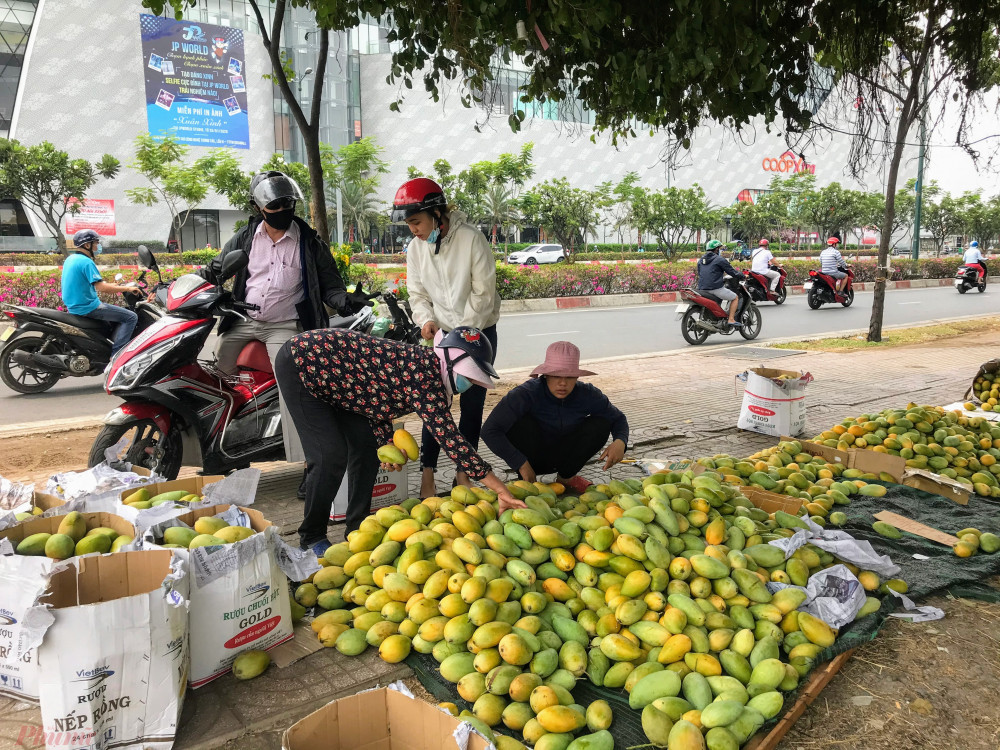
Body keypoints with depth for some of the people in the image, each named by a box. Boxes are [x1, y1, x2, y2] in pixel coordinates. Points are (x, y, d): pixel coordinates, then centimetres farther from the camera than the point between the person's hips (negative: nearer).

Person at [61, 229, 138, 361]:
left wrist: (113, 285, 19)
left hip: (74, 306, 10)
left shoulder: (70, 259, 14)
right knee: (131, 317, -13)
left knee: (119, 315, 28)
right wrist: (127, 288, -15)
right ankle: (115, 357, -19)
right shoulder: (86, 262, -17)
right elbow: (101, 287, -24)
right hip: (88, 307, -10)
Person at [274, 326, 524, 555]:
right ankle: (311, 538, 8)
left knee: (366, 446, 6)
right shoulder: (424, 375, -29)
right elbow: (448, 435, -35)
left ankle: (358, 529, 19)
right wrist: (501, 490, -34)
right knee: (332, 456, -12)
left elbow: (377, 402, 8)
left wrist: (386, 444, -9)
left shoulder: (425, 365, -1)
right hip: (298, 364, -9)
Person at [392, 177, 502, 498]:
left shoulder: (471, 238, -14)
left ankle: (463, 473, 13)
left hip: (479, 330, -3)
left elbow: (483, 291, -13)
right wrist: (427, 320, -13)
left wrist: (463, 331, -15)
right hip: (441, 333, 3)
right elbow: (418, 294, 7)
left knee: (472, 404, 2)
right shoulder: (416, 247, 0)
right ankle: (427, 475, 2)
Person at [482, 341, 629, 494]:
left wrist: (620, 442, -24)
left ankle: (566, 477, 4)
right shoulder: (526, 394, -29)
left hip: (564, 457, 3)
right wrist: (522, 464, -34)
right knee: (522, 423, -32)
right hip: (532, 458, -3)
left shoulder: (587, 395, -17)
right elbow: (489, 431, -33)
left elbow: (618, 418, 0)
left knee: (600, 424, -18)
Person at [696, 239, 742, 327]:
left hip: (702, 289, 7)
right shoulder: (720, 260, -5)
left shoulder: (700, 260, 16)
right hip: (716, 288, -7)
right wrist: (743, 276, 16)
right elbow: (732, 271, -3)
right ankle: (731, 319, -1)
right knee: (735, 297, 9)